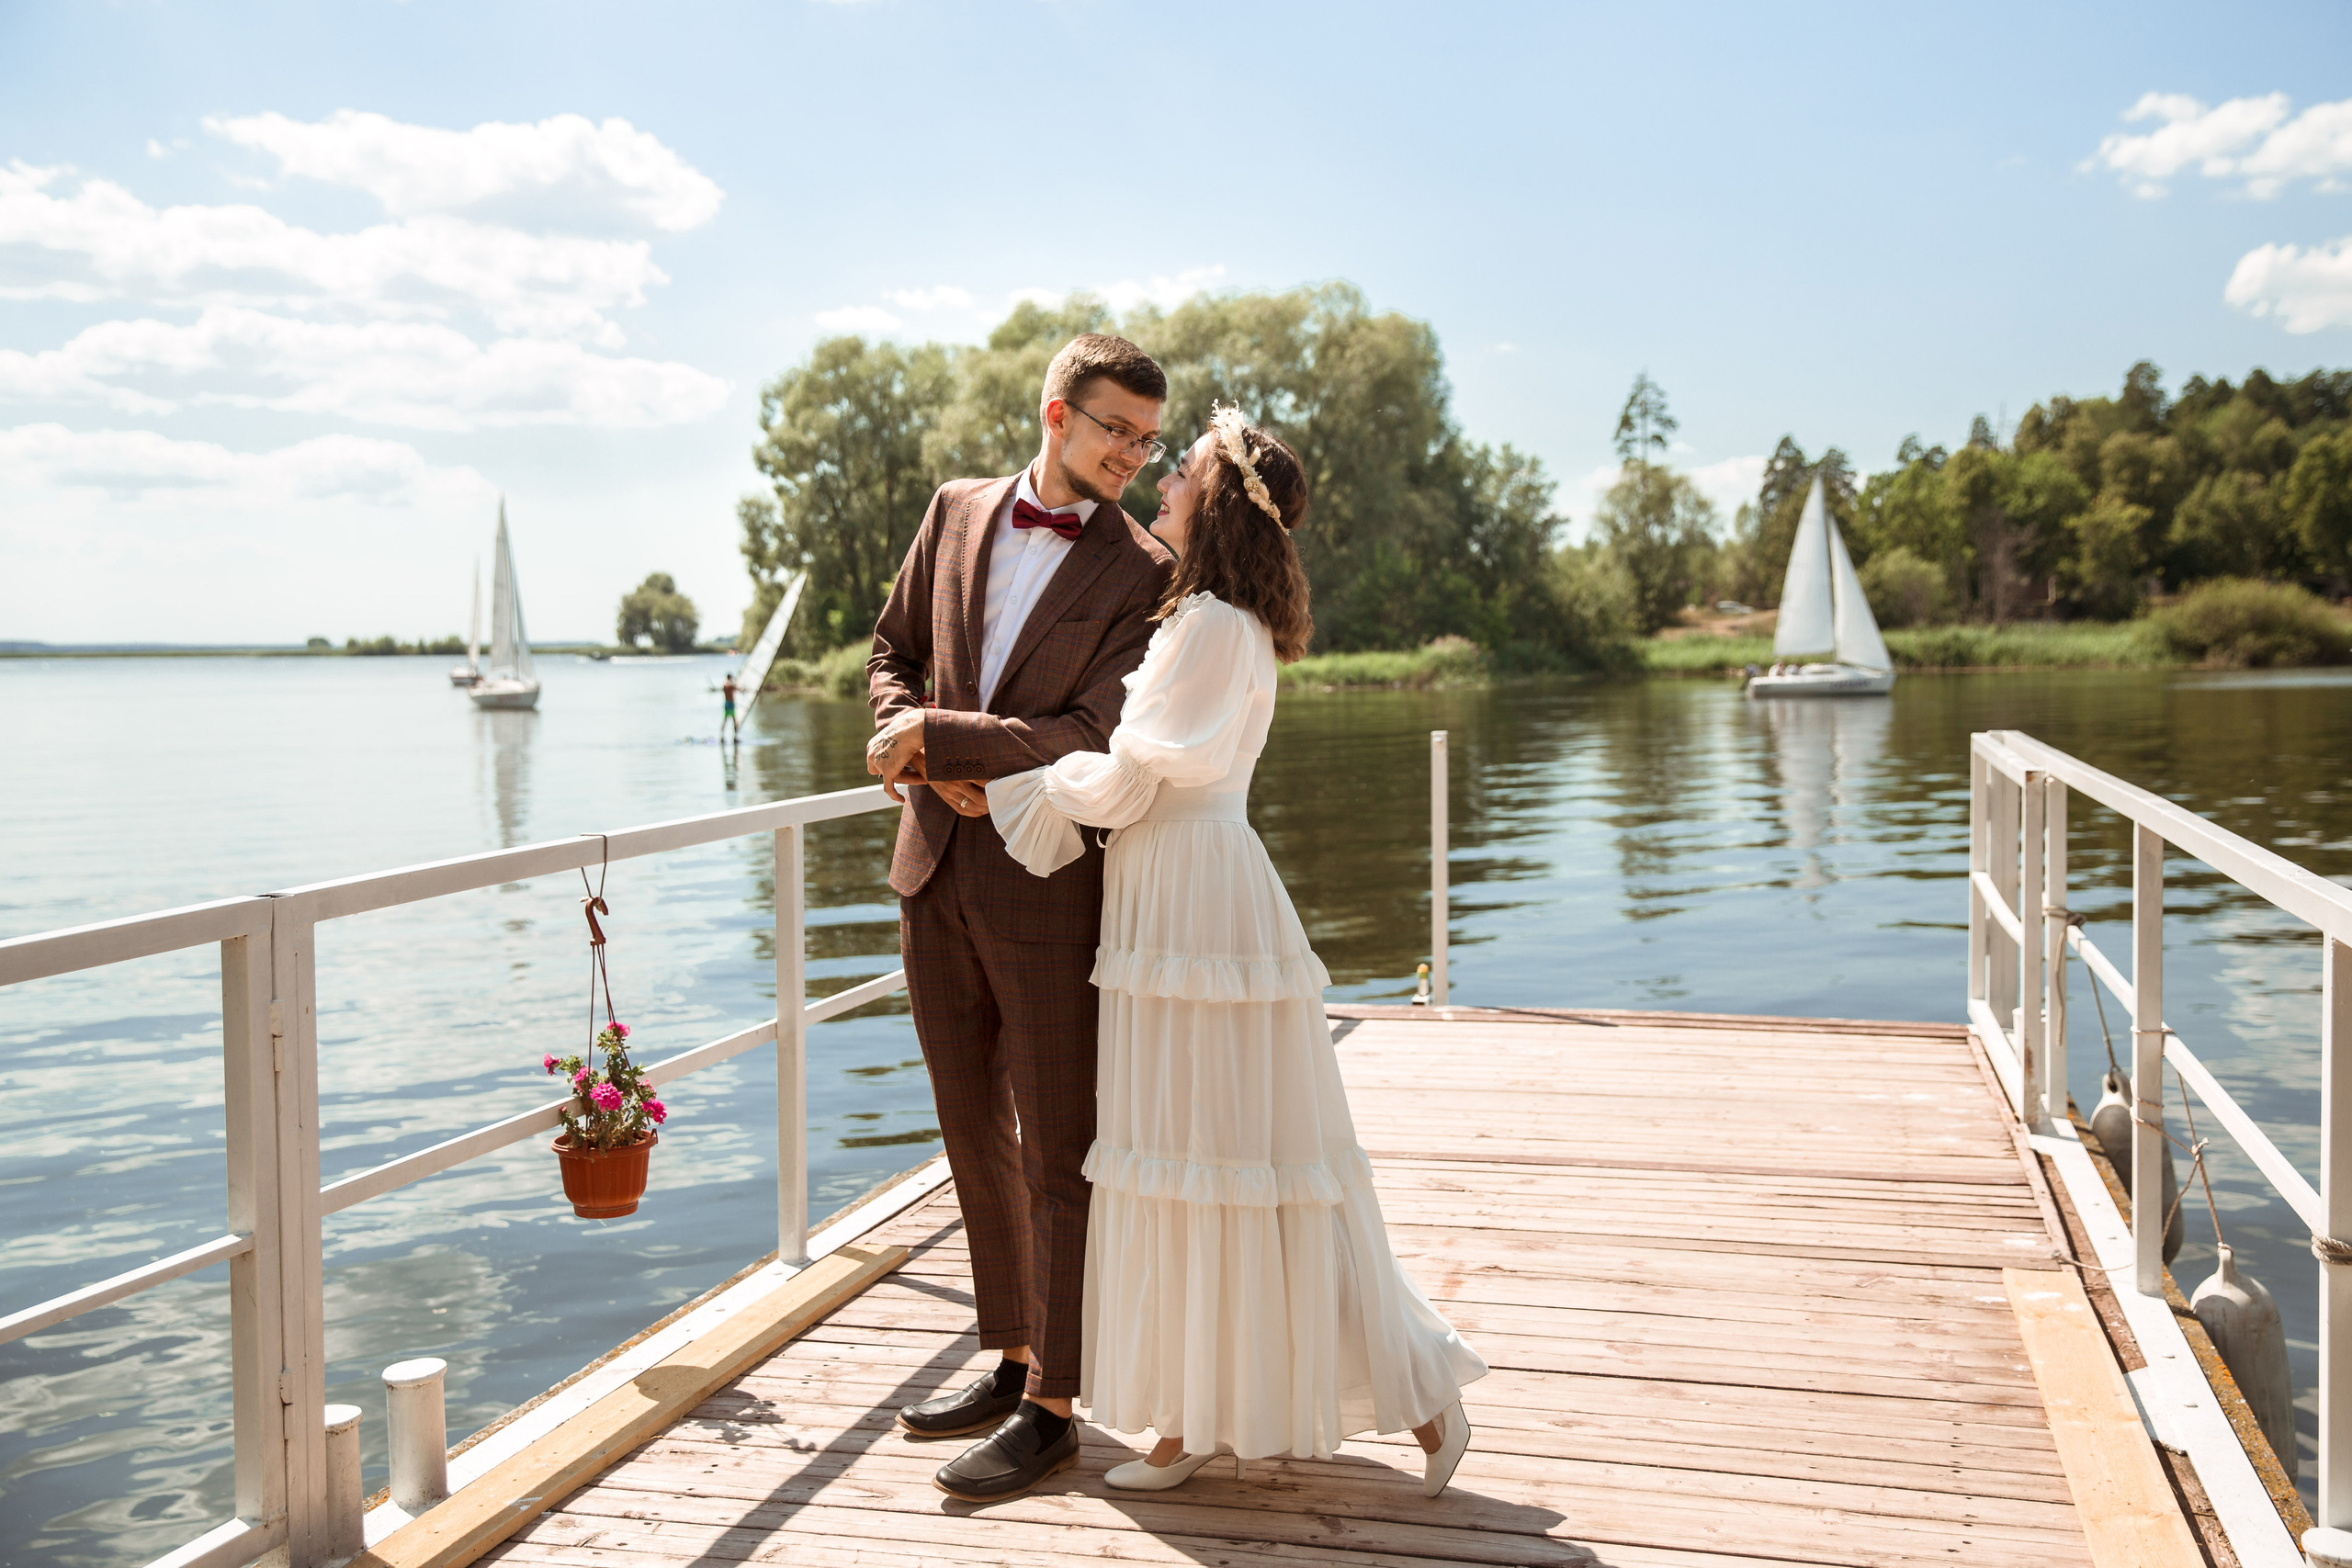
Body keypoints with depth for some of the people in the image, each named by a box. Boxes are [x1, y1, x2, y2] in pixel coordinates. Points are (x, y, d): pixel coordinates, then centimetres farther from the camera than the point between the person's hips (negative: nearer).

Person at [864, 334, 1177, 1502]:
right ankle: (1011, 1359, 32)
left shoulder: (1142, 572, -8)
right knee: (974, 1137, 16)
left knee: (1057, 1156, 3)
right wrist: (912, 749, -5)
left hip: (1046, 881, -5)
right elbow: (893, 648, 14)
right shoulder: (957, 511, 8)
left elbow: (1089, 733, -14)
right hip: (937, 868, 6)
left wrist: (936, 735, -14)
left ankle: (1051, 1405, 15)